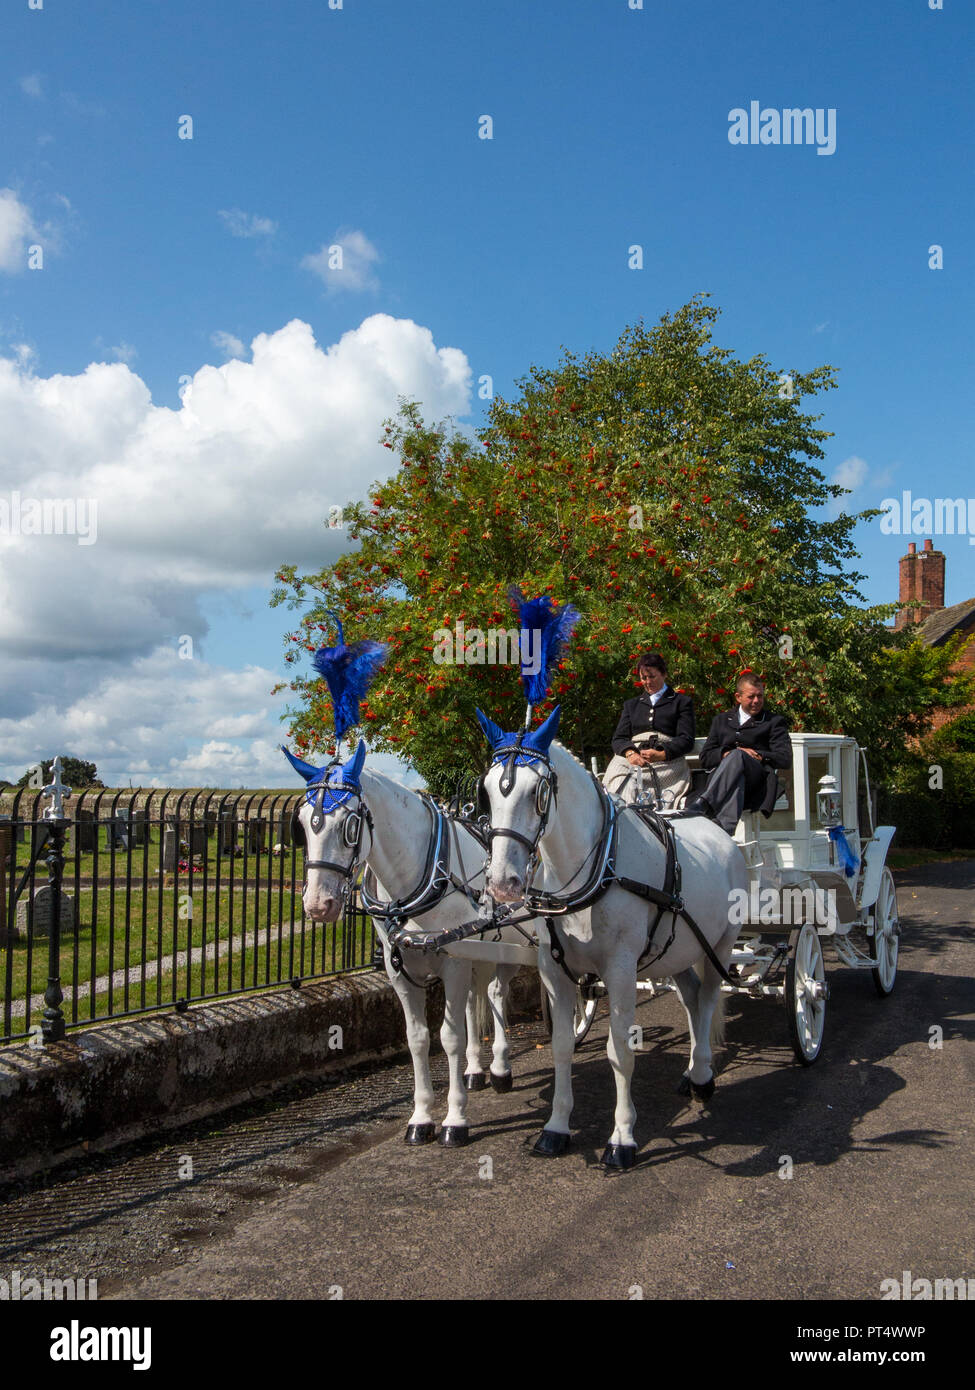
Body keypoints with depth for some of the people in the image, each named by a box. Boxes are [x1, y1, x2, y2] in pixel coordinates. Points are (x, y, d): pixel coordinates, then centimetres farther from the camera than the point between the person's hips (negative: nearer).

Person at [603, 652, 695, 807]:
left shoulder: (682, 702, 19)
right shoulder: (631, 705, 31)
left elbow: (686, 740, 7)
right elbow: (619, 738, 19)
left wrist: (661, 754, -13)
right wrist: (630, 753, -7)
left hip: (667, 759, -3)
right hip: (632, 757, 3)